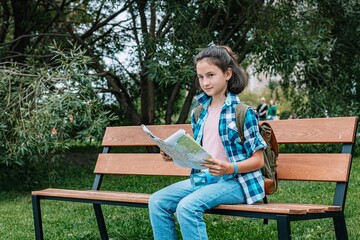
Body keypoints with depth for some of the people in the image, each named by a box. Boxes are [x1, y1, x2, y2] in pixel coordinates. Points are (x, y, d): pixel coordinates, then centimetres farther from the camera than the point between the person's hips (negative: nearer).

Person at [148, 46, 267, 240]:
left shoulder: (242, 111, -8)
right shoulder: (199, 112, 11)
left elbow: (258, 160, -8)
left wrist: (230, 169, -25)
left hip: (234, 181, -7)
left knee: (187, 206, -30)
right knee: (157, 201, -11)